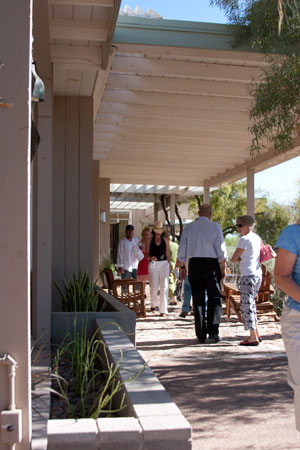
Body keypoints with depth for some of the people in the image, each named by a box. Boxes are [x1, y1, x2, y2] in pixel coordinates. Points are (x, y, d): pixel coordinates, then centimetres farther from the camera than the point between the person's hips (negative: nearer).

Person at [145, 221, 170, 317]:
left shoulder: (165, 240, 8)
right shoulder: (149, 241, 4)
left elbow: (167, 253, 11)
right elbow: (147, 254, 7)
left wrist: (169, 265, 7)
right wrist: (151, 257, -14)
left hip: (164, 264, 1)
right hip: (153, 264, -1)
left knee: (164, 286, -8)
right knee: (154, 286, 0)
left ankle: (163, 310, -5)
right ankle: (154, 303, 31)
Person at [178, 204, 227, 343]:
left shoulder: (188, 228, 7)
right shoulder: (215, 227, -3)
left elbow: (182, 250, 8)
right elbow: (221, 249, -4)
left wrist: (182, 266, 16)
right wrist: (223, 267, 4)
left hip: (194, 264, 3)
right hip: (211, 264, -3)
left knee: (198, 300, 7)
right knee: (214, 298, 4)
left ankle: (201, 335, 10)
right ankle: (213, 332, -4)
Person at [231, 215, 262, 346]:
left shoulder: (244, 239, -12)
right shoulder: (257, 237, 13)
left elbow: (233, 259, -11)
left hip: (248, 275, -9)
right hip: (258, 273, 9)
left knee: (246, 305, -5)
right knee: (251, 304, 18)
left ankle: (253, 338, -6)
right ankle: (256, 334, 22)